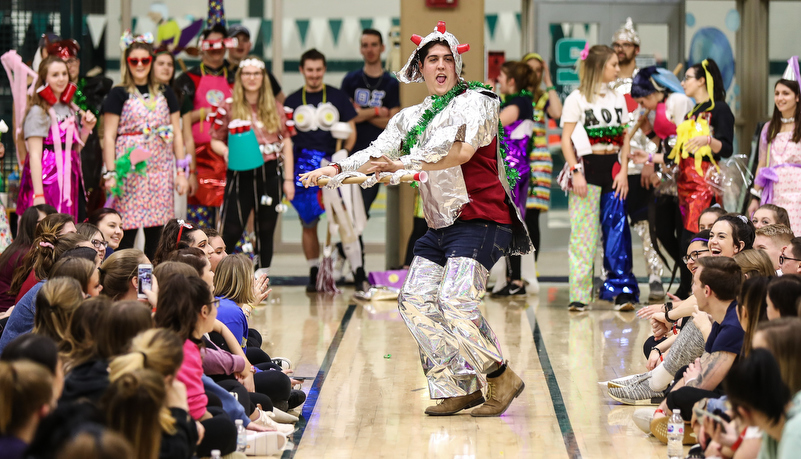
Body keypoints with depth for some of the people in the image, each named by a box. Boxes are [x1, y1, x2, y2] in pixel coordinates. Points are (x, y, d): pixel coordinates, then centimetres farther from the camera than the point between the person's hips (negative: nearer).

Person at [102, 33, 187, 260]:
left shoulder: (165, 94, 13)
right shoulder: (119, 94, 2)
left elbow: (176, 133, 13)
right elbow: (109, 136, -2)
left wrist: (181, 170, 7)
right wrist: (111, 173, -10)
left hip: (160, 168, 4)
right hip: (130, 168, -3)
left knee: (156, 233, 3)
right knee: (127, 232, -7)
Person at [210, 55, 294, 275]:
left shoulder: (276, 108, 8)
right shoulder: (228, 108, 2)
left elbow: (286, 144, 9)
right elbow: (215, 140, 4)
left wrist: (288, 179, 4)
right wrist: (226, 151, -19)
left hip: (270, 174, 3)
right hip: (240, 175, -3)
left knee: (265, 230, 8)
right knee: (230, 232, -9)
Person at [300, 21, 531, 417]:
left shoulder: (475, 101, -3)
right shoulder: (411, 118, 18)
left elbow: (461, 151, -19)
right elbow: (376, 154, 14)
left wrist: (403, 165, -22)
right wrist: (335, 169, -3)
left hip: (480, 220, -7)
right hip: (440, 226, 8)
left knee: (454, 300, -22)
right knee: (414, 300, -5)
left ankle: (501, 376, -8)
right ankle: (459, 388, 0)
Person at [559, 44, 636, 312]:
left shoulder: (617, 99, 13)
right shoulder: (577, 99, -2)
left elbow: (624, 138, 13)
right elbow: (566, 140, -5)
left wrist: (624, 171, 1)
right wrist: (575, 172, -15)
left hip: (612, 170, 4)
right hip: (587, 167, -4)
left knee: (616, 229, -2)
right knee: (583, 232, -3)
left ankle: (621, 292, 0)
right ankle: (579, 296, 0)